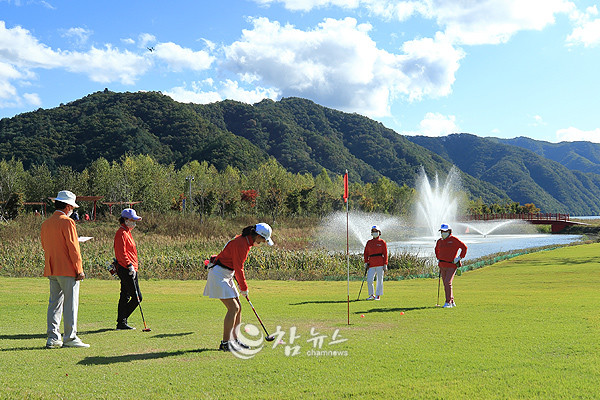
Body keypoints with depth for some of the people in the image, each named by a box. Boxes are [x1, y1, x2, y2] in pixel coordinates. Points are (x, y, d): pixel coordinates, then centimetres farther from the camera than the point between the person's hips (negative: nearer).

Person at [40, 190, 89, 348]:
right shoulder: (67, 222, -12)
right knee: (70, 304, -2)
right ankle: (70, 338, 1)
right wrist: (79, 270, -11)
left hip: (51, 270, 8)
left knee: (54, 303, 11)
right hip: (67, 270, -7)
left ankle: (53, 337, 12)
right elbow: (73, 248, -14)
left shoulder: (46, 223, 11)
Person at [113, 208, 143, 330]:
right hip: (126, 270, -11)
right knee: (137, 297, -9)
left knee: (125, 296, 12)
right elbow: (122, 253, -20)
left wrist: (134, 265, 21)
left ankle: (121, 322, 16)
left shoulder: (127, 232, 19)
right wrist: (130, 266, -24)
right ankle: (122, 321, -2)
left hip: (129, 270, 11)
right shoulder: (121, 233, -13)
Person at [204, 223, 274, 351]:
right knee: (233, 308, -14)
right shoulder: (240, 244, -22)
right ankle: (225, 343, -10)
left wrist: (241, 283, 14)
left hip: (227, 275, 10)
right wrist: (244, 288, -7)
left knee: (238, 308, 10)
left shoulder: (246, 241, 9)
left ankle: (234, 340, 18)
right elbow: (239, 269, -18)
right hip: (218, 274, -10)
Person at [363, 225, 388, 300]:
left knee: (379, 280, 2)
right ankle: (371, 295, 10)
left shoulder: (382, 242, 4)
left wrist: (385, 264, -6)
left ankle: (378, 295, 11)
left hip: (380, 264, -3)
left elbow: (385, 254, 1)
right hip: (371, 264, 3)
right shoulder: (369, 242, 15)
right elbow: (366, 253, 15)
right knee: (369, 280, -4)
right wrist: (366, 262, 4)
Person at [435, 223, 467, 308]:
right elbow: (436, 250, 31)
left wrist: (459, 257, -11)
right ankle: (452, 302, 19)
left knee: (448, 283, -15)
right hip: (442, 265, 7)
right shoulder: (439, 241, 10)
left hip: (451, 265, -6)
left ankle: (448, 302, -10)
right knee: (446, 284, 8)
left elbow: (464, 247, -9)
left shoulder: (454, 240, -8)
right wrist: (438, 258, 21)